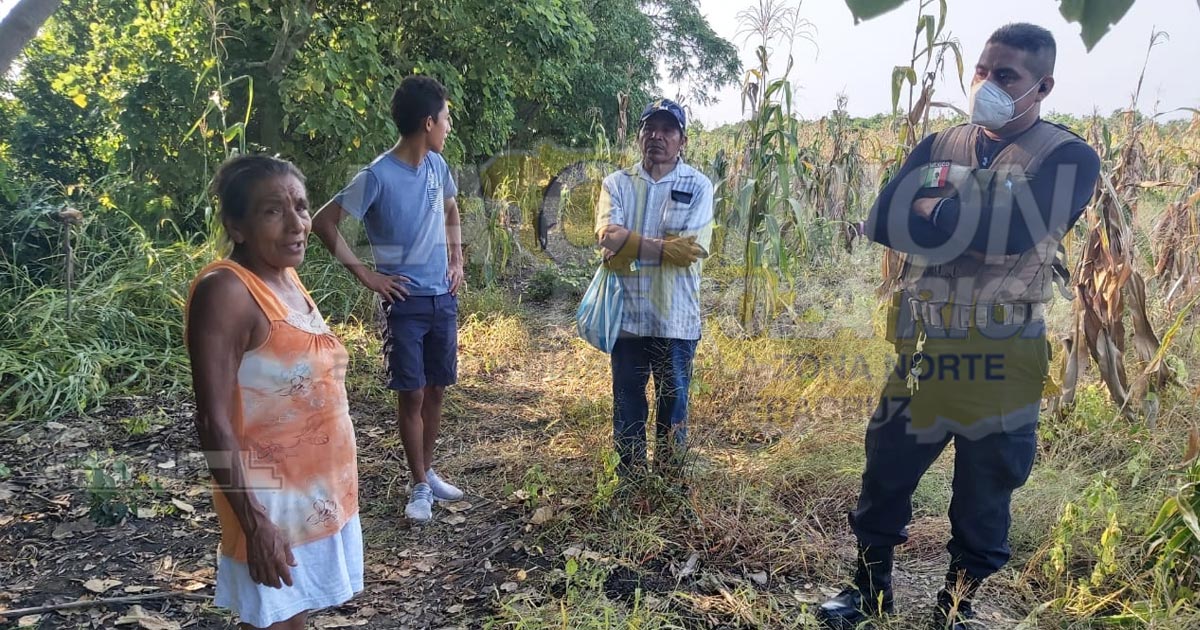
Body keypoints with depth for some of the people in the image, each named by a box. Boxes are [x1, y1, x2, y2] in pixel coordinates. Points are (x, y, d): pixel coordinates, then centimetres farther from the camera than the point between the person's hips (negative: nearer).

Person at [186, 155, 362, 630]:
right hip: (272, 501, -8)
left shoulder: (288, 279, 5)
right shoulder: (226, 291, -21)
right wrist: (255, 522, -23)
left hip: (318, 491, 8)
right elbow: (213, 421, -22)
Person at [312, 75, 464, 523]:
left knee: (436, 390, 14)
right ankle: (420, 486, 16)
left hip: (443, 298, 6)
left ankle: (429, 472, 30)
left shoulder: (437, 165, 3)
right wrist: (364, 274, -12)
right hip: (405, 303, -6)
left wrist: (457, 260, 13)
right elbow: (323, 222, -14)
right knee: (411, 395, 2)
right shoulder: (378, 176, -17)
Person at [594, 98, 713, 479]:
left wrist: (629, 247, -13)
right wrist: (666, 247, -18)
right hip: (627, 317, 2)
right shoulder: (617, 184, 5)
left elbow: (691, 250, -15)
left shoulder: (698, 186, -1)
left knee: (673, 407, 11)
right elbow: (608, 236, -13)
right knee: (627, 408, 12)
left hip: (676, 319, -2)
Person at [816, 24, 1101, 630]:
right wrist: (972, 218, -16)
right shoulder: (938, 147, 8)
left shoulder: (1067, 158, -4)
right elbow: (882, 221, -7)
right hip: (922, 348, 3)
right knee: (885, 473, 12)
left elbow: (1019, 229, -23)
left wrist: (935, 211, -11)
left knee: (985, 495, 13)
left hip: (1003, 360, -3)